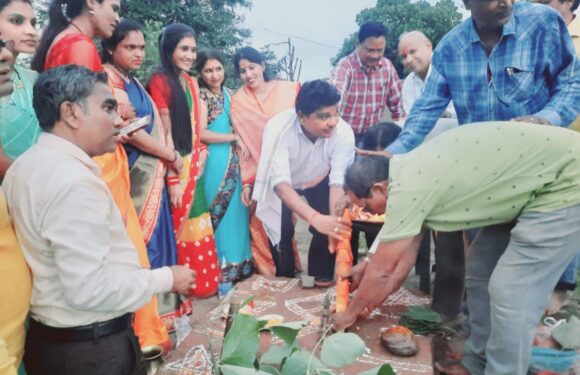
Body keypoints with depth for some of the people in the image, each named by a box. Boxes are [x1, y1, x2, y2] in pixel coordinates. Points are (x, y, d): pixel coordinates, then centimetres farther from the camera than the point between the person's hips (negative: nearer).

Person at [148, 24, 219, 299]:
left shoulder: (191, 83, 11)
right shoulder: (160, 82, -13)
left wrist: (201, 153, 4)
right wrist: (173, 178, -16)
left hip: (193, 164, 7)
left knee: (197, 226, 15)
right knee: (180, 227, 4)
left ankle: (202, 282, 30)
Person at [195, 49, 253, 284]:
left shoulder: (227, 93, 11)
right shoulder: (201, 96, -9)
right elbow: (202, 134, -18)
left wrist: (239, 144, 0)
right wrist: (234, 138, -11)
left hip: (232, 159, 7)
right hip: (215, 161, -6)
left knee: (237, 209, 11)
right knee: (221, 211, 1)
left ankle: (238, 261, 24)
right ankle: (222, 265, 13)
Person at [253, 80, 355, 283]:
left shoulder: (344, 133, -33)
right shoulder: (278, 127, -39)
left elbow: (338, 182, -34)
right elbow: (281, 183, -45)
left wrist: (335, 221, -51)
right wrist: (315, 218, -58)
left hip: (319, 182, 1)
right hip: (283, 184, -1)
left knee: (327, 227, -14)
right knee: (281, 230, -10)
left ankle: (322, 275, 11)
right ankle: (285, 278, 17)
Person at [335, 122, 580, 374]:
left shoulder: (407, 188, -22)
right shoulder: (410, 176, 5)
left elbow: (381, 270, -12)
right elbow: (404, 258, 14)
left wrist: (349, 314, 3)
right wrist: (371, 302, 21)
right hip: (537, 178, 10)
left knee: (510, 293, -9)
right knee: (480, 270, 13)